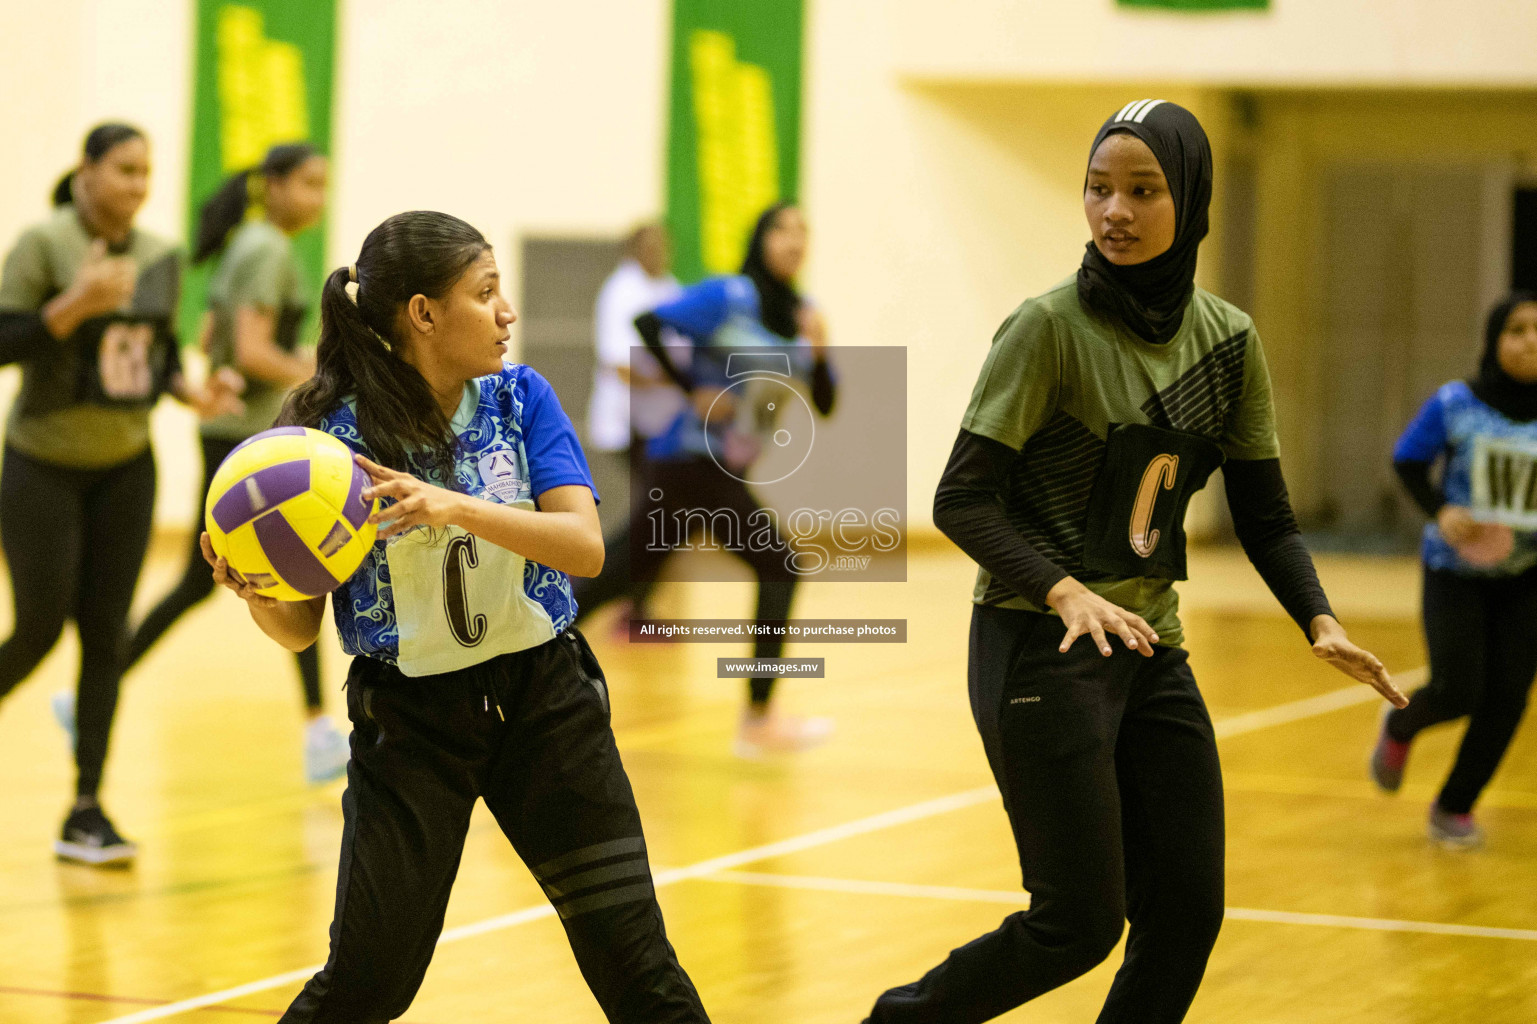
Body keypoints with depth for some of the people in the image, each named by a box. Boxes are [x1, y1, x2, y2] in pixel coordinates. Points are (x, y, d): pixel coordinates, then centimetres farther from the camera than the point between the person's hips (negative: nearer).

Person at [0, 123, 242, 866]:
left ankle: (86, 812, 6)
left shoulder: (161, 256, 3)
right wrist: (78, 303, -29)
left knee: (104, 635, 1)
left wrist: (193, 392, -6)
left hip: (125, 468, 5)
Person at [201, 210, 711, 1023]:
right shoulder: (331, 435, -10)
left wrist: (456, 506, -31)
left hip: (543, 700, 2)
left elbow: (585, 547, -17)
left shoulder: (520, 398, -3)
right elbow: (298, 629, -5)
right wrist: (253, 589, -28)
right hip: (408, 719, -2)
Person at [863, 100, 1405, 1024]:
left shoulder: (1229, 340, 3)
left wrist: (1320, 620, -8)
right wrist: (1068, 593, -30)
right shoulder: (1052, 327, -13)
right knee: (1079, 923, -6)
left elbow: (1265, 514, 9)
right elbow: (963, 500, -16)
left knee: (1188, 909, 3)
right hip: (1040, 647, -6)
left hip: (1151, 648, 6)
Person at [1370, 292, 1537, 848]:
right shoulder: (1456, 404, -11)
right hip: (1456, 569, -2)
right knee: (1456, 691, -10)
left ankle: (1454, 807, 20)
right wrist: (1440, 511, -16)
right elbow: (1408, 462, 0)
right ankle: (1400, 726, 28)